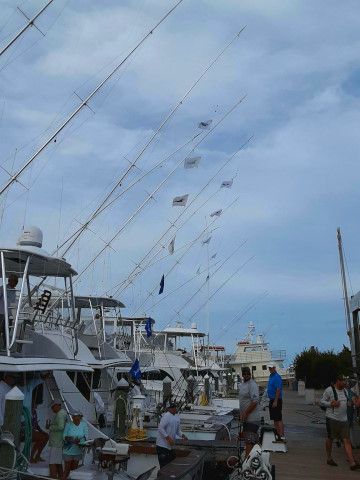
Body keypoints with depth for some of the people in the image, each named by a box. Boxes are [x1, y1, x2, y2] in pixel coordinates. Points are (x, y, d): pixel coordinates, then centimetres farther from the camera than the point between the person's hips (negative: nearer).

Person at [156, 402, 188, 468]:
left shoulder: (177, 417, 10)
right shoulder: (166, 416, -18)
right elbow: (160, 429, -23)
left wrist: (182, 435, -1)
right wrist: (168, 438, -26)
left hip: (170, 446, 9)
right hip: (162, 446, -9)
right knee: (164, 465, -4)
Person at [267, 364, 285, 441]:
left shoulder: (277, 377, -14)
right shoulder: (271, 376, 16)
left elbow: (278, 390, -21)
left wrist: (275, 401, -24)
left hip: (276, 400, -10)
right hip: (271, 400, 10)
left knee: (278, 419, -10)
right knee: (275, 419, 12)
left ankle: (282, 436, -9)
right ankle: (278, 435, 17)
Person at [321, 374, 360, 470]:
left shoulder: (344, 390, 11)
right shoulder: (329, 390, -10)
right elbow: (322, 401, -7)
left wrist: (352, 402, 3)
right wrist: (331, 404, -21)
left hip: (344, 419, 6)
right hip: (332, 419, -5)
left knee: (347, 441, 1)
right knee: (330, 439, 8)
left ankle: (352, 463, -1)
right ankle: (329, 459, 25)